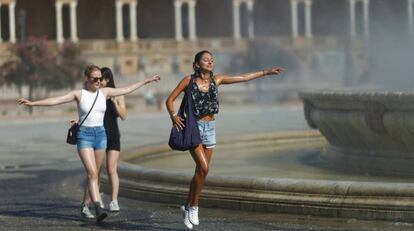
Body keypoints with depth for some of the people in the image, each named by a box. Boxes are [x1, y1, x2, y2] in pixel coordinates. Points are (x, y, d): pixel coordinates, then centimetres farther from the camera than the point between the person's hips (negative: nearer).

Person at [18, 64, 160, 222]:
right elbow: (55, 100, -8)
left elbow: (127, 90, 17)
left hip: (101, 134, 4)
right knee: (92, 172, -16)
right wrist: (33, 103, -15)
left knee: (94, 173, 7)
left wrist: (147, 81, 20)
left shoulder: (104, 92, 9)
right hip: (85, 135, -4)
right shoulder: (78, 94, -2)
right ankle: (98, 209, -24)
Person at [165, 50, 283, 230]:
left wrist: (265, 72, 11)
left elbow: (243, 78, 11)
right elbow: (170, 99, -2)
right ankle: (194, 207, 0)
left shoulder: (216, 80, 6)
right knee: (203, 168, -16)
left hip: (209, 128, 5)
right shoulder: (189, 80, -5)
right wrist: (173, 115, -20)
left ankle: (187, 206, 22)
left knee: (201, 171, 7)